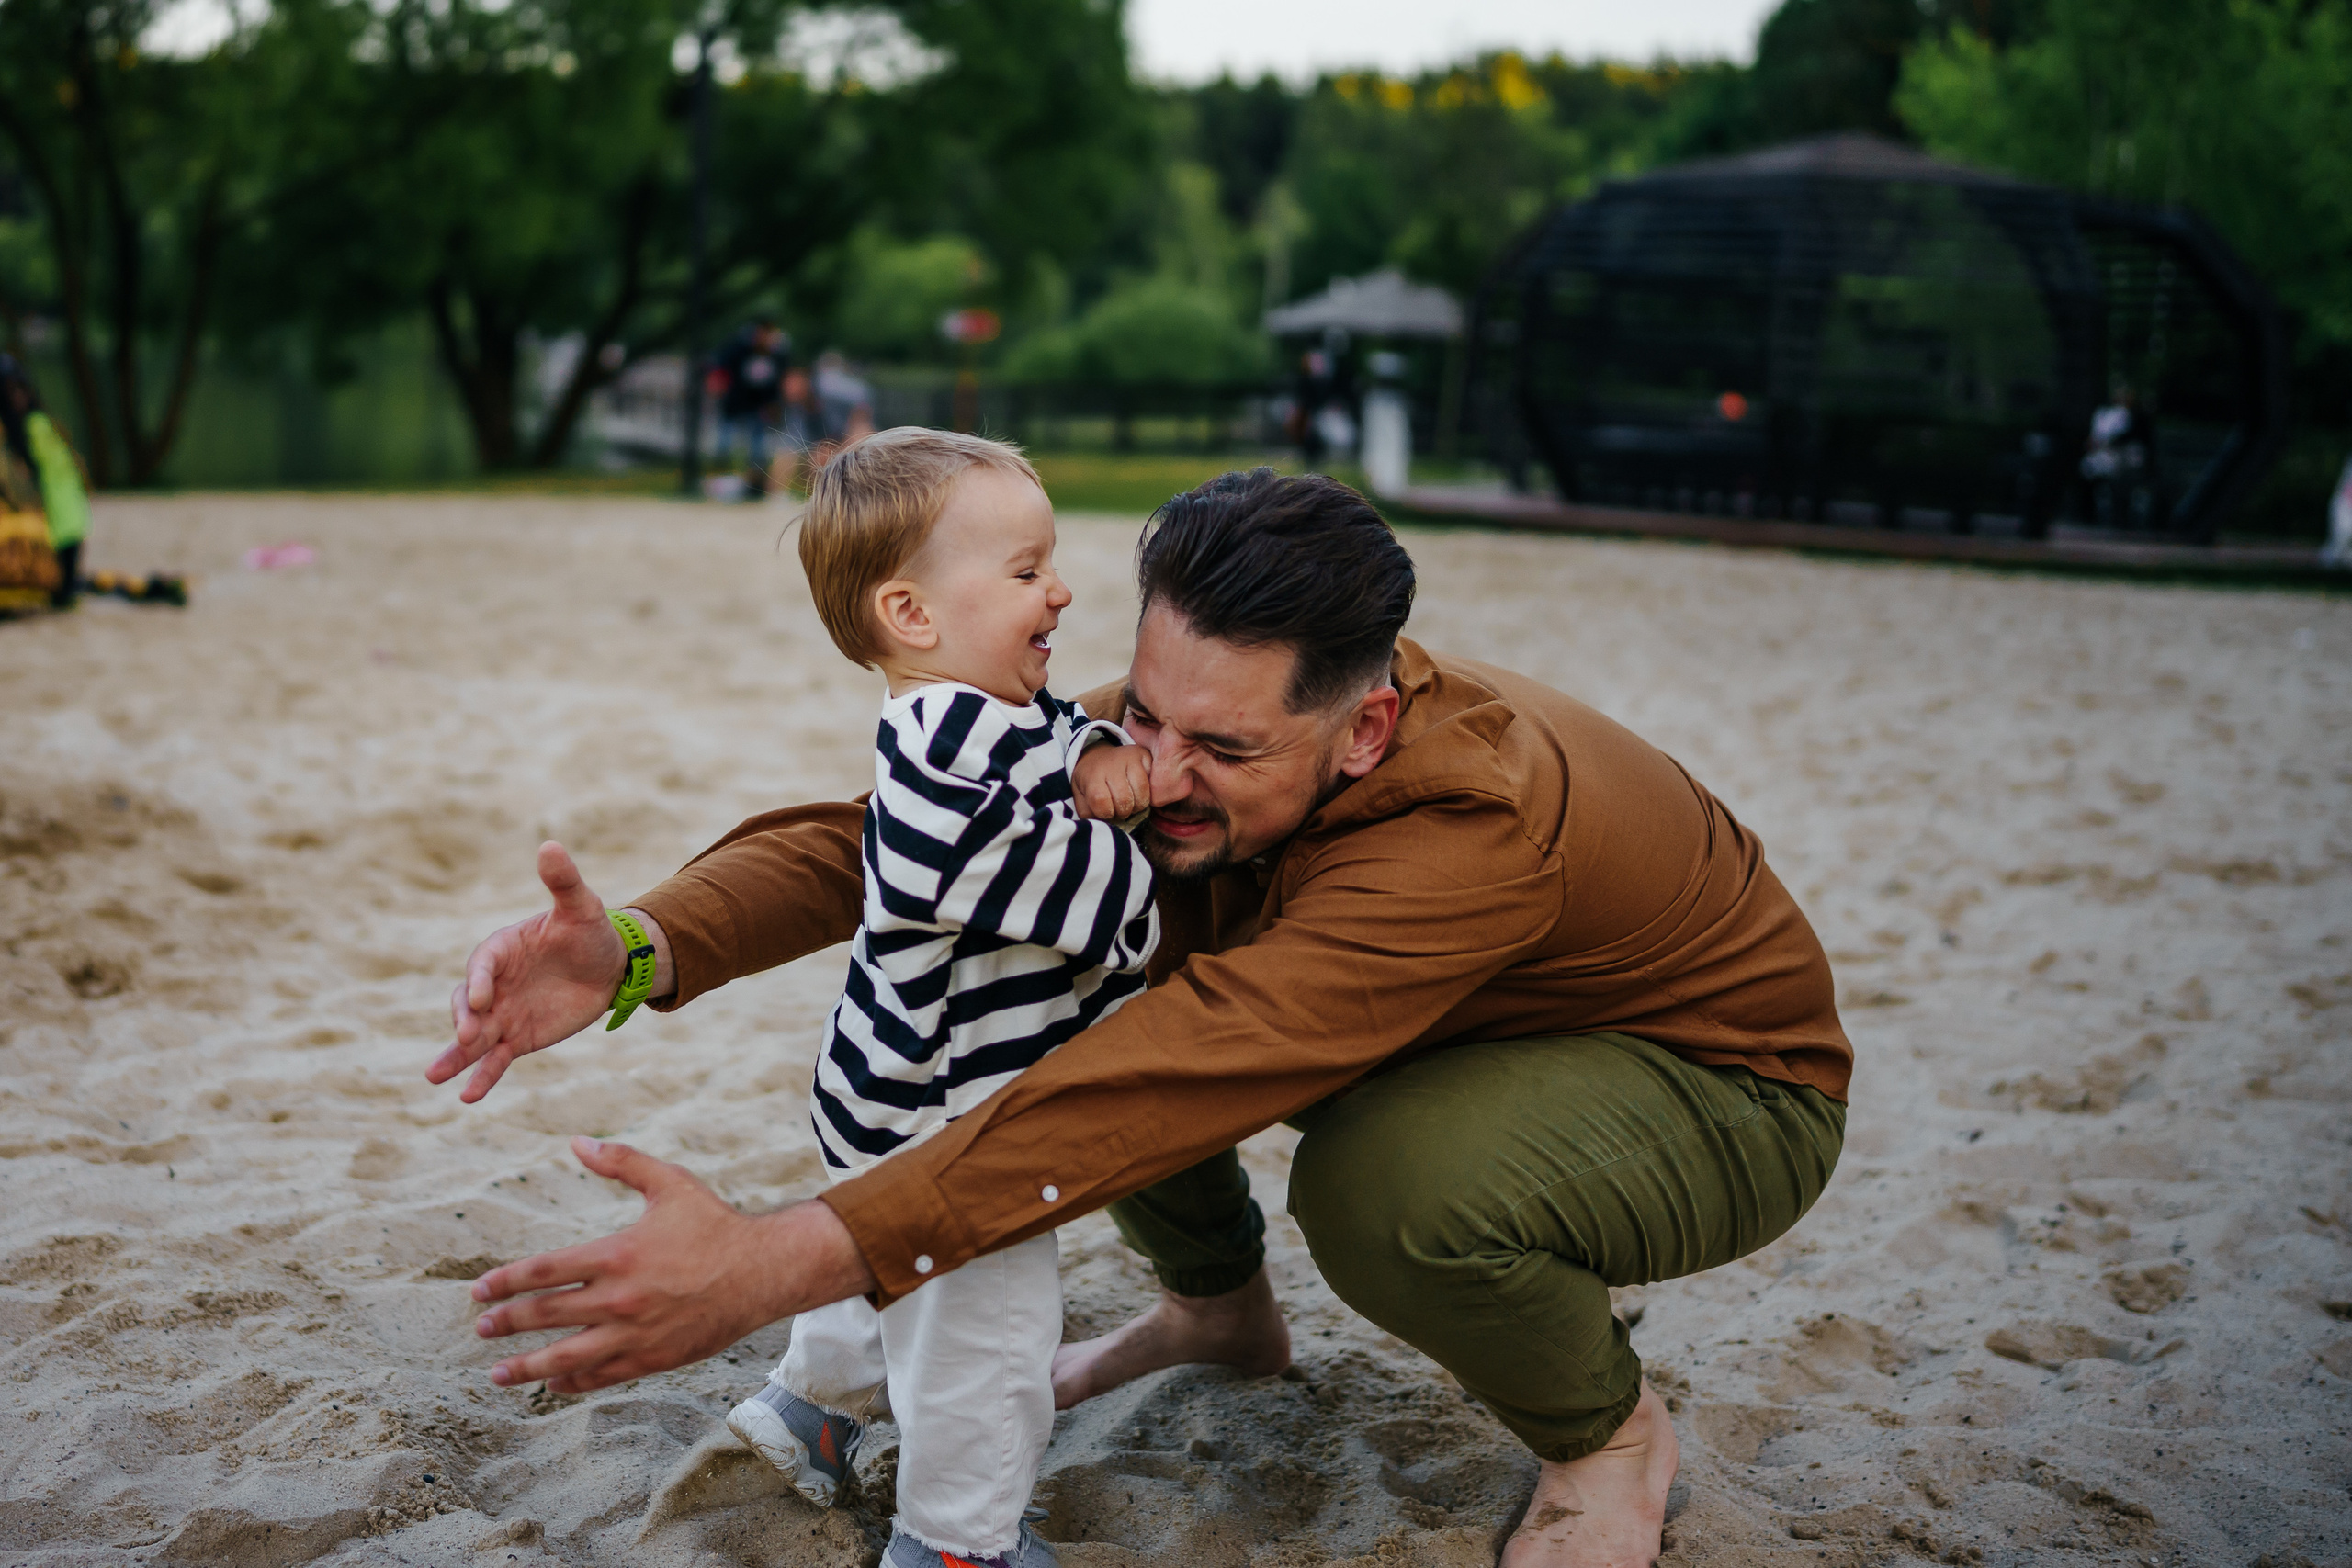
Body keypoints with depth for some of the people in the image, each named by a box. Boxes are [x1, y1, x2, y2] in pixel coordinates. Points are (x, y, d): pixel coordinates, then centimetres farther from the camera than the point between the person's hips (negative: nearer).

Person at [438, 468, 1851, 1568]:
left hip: (1728, 1090, -6)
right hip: (1464, 1030, 7)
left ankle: (1611, 1433, -5)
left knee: (1387, 1180, -39)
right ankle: (1221, 1306, 16)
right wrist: (646, 947, -41)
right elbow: (906, 823, -21)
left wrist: (783, 1260, -55)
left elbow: (1183, 1078, -49)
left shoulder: (1480, 822, -41)